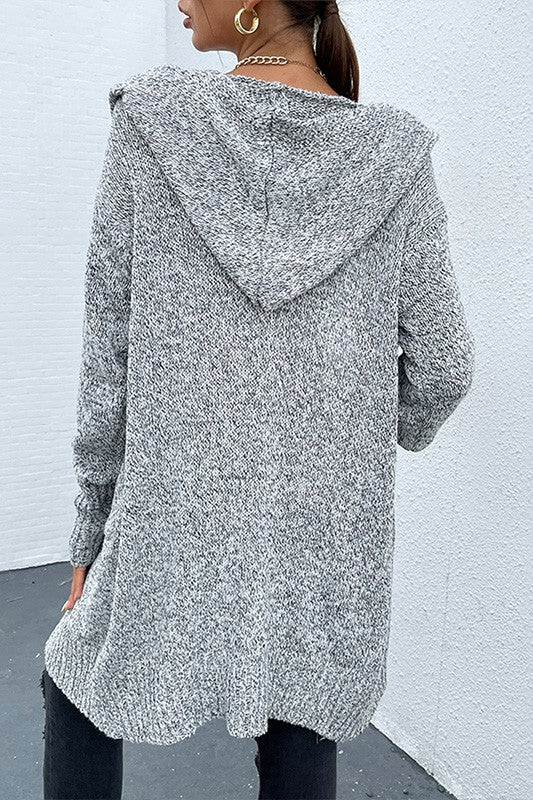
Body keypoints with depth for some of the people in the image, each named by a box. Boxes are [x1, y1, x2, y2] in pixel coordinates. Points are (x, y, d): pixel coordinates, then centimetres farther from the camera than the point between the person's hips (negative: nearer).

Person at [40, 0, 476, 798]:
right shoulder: (394, 154, -6)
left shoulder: (150, 120, -9)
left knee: (76, 679, 28)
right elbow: (443, 365, -4)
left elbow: (110, 347, -7)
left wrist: (93, 525, 4)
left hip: (177, 521, -1)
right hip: (325, 530, 2)